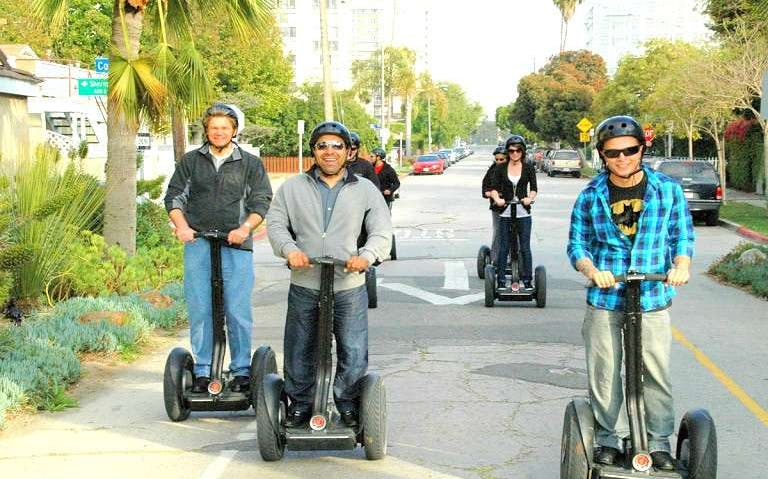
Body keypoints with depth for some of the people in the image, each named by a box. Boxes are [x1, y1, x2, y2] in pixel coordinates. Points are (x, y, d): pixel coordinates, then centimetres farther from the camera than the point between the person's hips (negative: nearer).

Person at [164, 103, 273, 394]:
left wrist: (245, 228, -12)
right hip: (198, 244, 1)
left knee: (238, 312, -3)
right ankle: (202, 372, 8)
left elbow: (261, 202, 5)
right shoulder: (191, 161, 15)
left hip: (236, 248, -1)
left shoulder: (251, 164, 12)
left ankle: (242, 372, 5)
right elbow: (174, 197, 12)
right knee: (199, 311, 1)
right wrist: (181, 226, -7)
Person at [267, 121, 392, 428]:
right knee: (299, 352, 10)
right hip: (304, 287, 1)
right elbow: (275, 223, 7)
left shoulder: (365, 190, 7)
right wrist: (289, 249, -13)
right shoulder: (293, 187, 9)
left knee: (353, 354, 2)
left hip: (349, 288, -1)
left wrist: (367, 256, -17)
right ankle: (300, 404, 26)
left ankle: (348, 405, 20)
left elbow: (382, 231, 3)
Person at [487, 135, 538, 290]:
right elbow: (494, 187, -2)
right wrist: (497, 199, -23)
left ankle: (527, 281, 5)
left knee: (525, 248, 0)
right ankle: (501, 281, 9)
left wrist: (530, 198, -24)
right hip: (505, 213, 0)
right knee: (503, 248, 3)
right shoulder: (500, 168, 6)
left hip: (523, 213, 0)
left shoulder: (528, 168, 6)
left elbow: (534, 188, -3)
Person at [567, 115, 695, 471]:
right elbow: (577, 244, 6)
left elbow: (683, 236, 8)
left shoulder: (668, 190, 3)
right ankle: (609, 439, 19)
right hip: (604, 299, 0)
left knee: (656, 374, 1)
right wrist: (592, 271, -14)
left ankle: (659, 442, 14)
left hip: (653, 299, 0)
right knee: (604, 374, 5)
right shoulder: (591, 196, 2)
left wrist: (680, 265, -12)